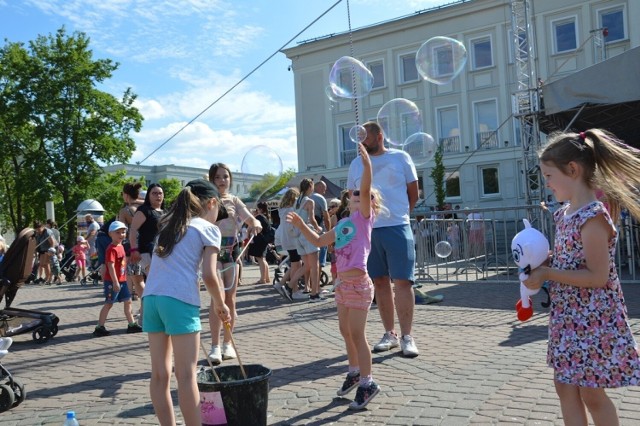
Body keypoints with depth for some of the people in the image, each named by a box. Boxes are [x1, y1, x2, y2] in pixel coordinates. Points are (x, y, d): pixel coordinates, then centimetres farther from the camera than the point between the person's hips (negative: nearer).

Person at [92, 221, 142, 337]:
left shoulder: (121, 247, 11)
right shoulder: (112, 249, -17)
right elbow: (111, 266, -23)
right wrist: (115, 282, -26)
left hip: (122, 280, 9)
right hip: (112, 281, -9)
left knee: (127, 301, 12)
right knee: (109, 303, -3)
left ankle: (132, 324, 20)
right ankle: (99, 328, 5)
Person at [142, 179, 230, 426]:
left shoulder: (168, 224, 23)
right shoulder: (209, 229, 4)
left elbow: (162, 267, 18)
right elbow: (209, 276, -5)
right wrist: (220, 305, 9)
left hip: (151, 297, 6)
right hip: (179, 299, -6)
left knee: (160, 374, 10)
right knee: (186, 375, -1)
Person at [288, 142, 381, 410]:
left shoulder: (364, 217, -5)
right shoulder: (342, 224, 15)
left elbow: (366, 189, -21)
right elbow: (319, 241, 23)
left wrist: (367, 164, -32)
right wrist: (301, 225, 14)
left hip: (358, 283, -8)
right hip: (343, 283, 8)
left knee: (357, 334, -4)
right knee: (346, 331, 17)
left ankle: (367, 383, 8)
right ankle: (354, 373, 34)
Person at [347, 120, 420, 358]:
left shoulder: (400, 158, 4)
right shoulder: (356, 164, 13)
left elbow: (413, 194, 8)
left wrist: (397, 214, 9)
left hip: (397, 228, -3)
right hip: (368, 230, 3)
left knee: (402, 281, -5)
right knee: (380, 282, 7)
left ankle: (406, 336, 2)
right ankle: (389, 334, 17)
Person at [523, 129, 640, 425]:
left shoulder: (593, 217, -20)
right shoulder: (564, 213, 7)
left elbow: (598, 276, -23)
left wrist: (547, 274, -19)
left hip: (593, 319, -8)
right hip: (567, 317, 8)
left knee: (591, 394, 5)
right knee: (565, 387, 14)